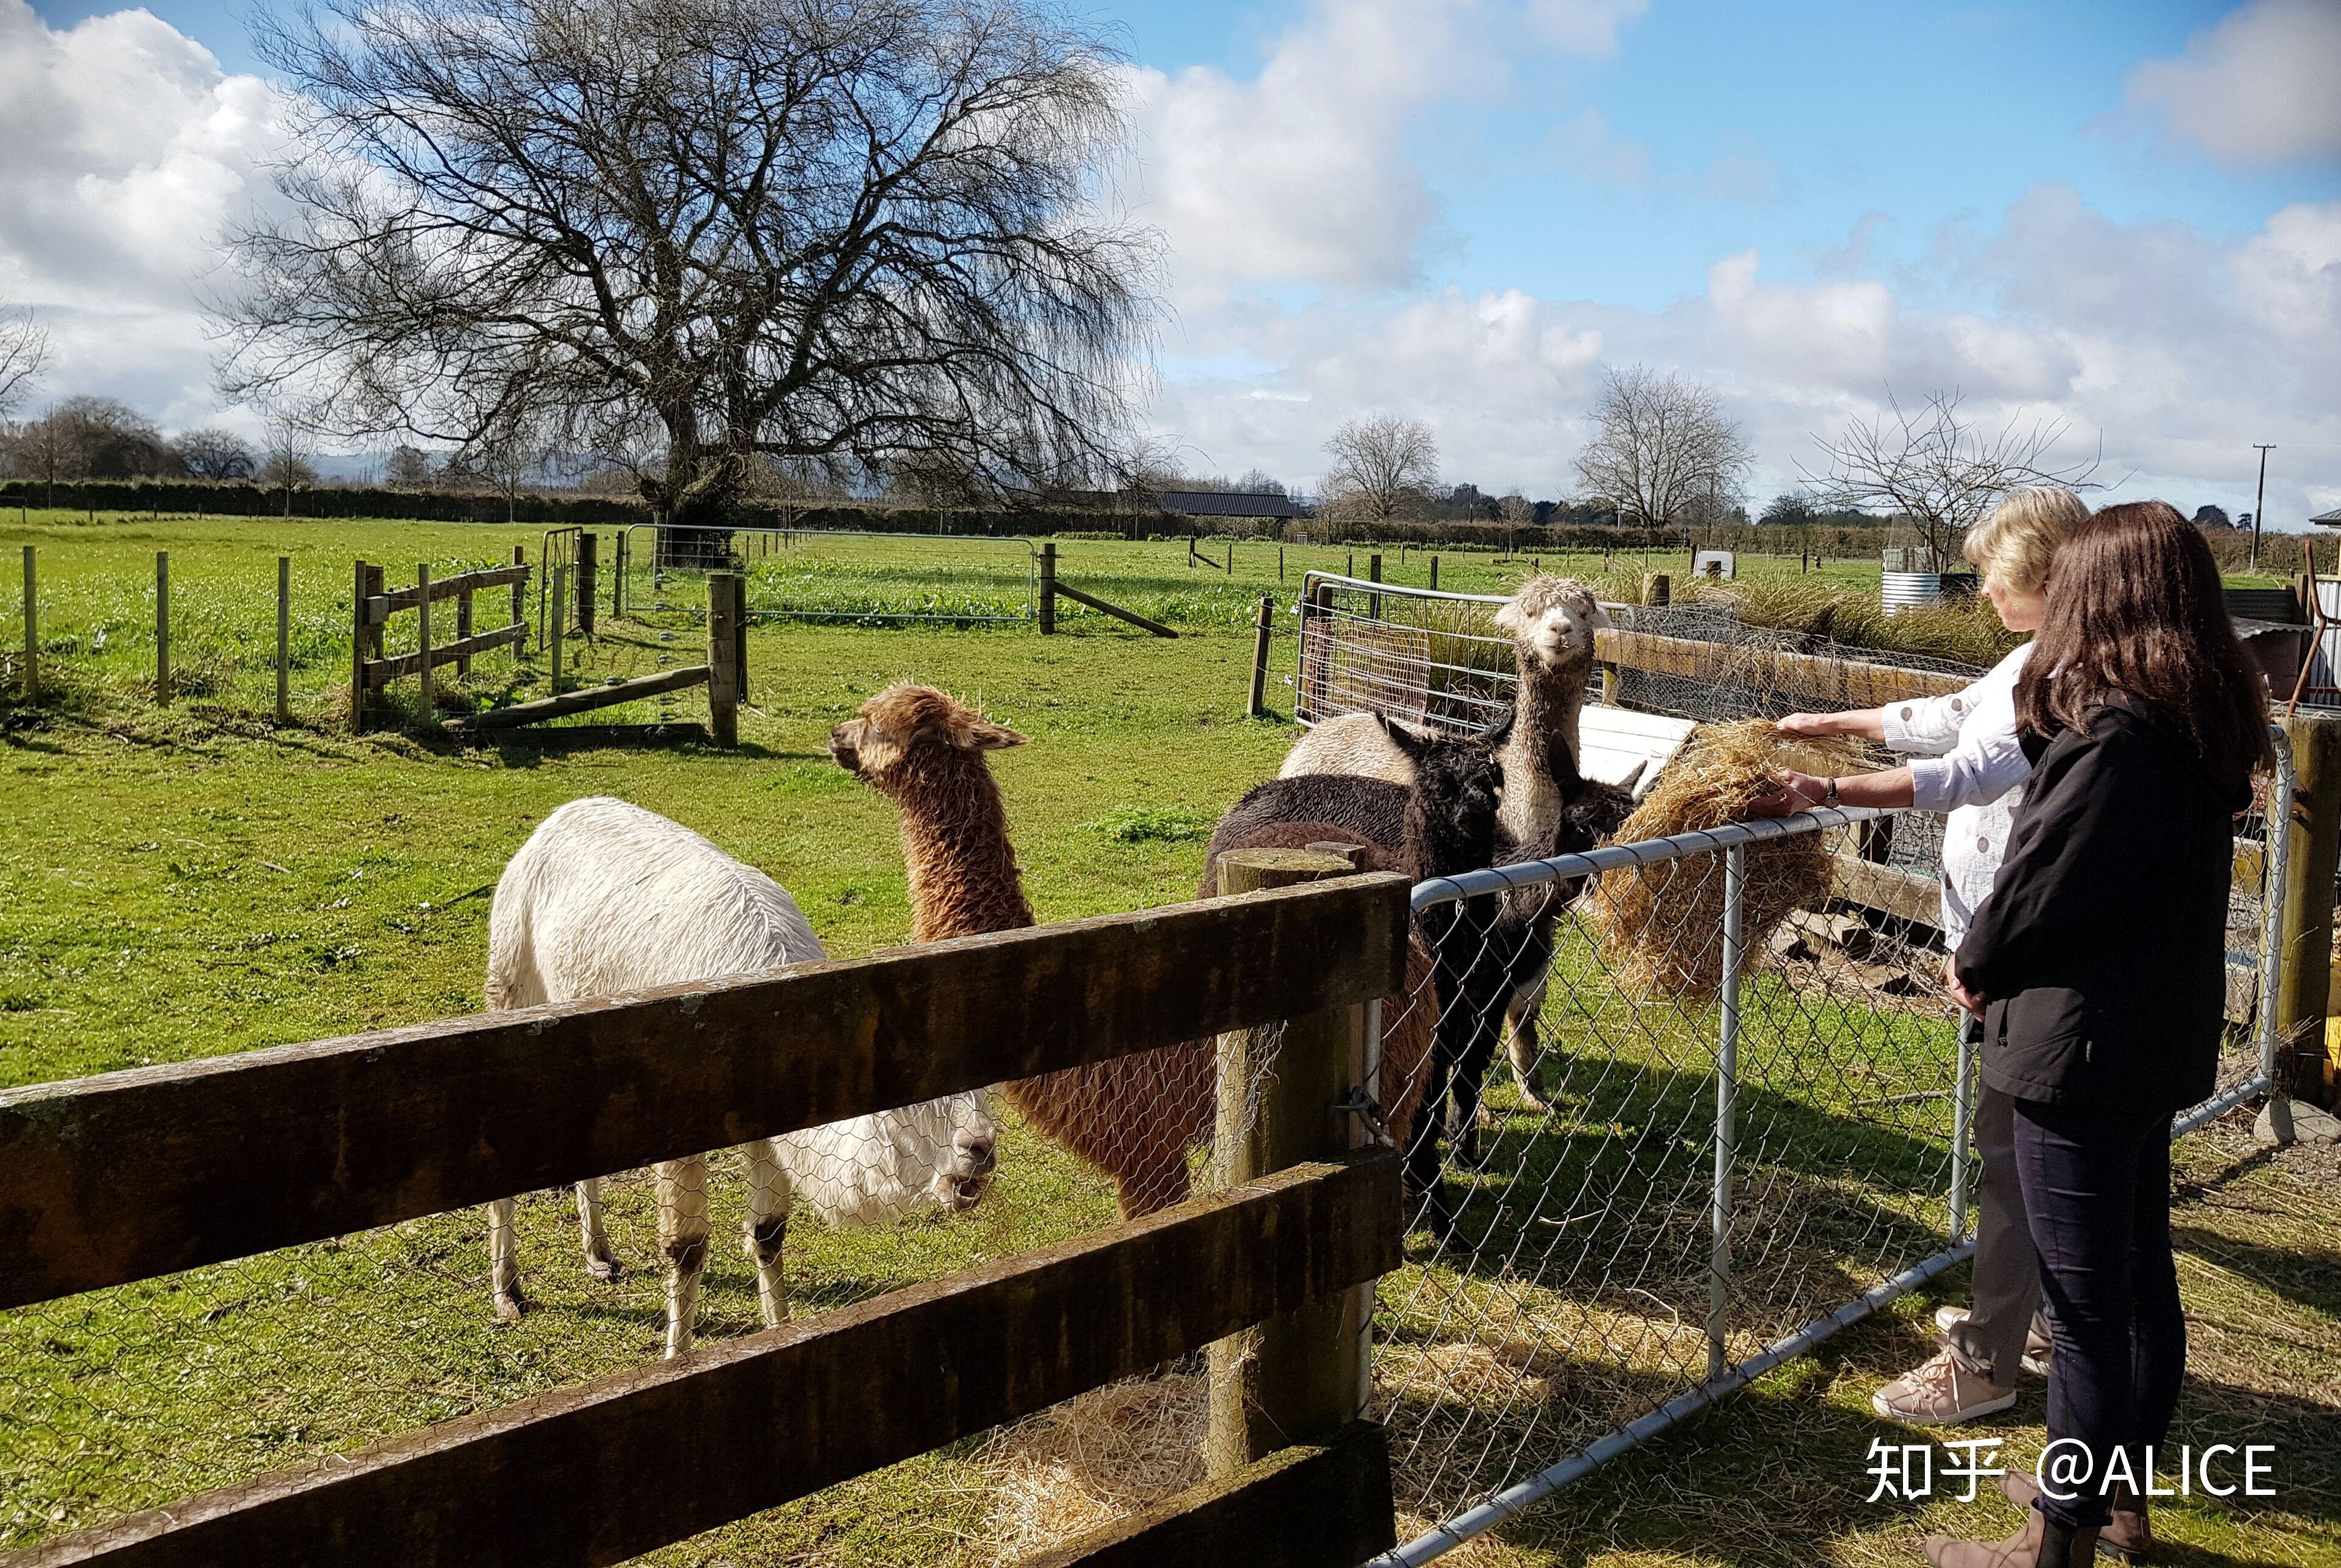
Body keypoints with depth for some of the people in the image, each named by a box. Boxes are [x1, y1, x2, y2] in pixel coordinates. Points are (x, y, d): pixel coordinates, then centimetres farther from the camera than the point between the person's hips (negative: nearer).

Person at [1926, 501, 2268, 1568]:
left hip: (2082, 1050, -10)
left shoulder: (2116, 740, -25)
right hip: (2158, 1044, 10)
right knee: (2140, 1276, 20)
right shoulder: (2200, 727, 5)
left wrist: (1974, 969, 0)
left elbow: (2040, 887, -19)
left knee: (2085, 1303, 2)